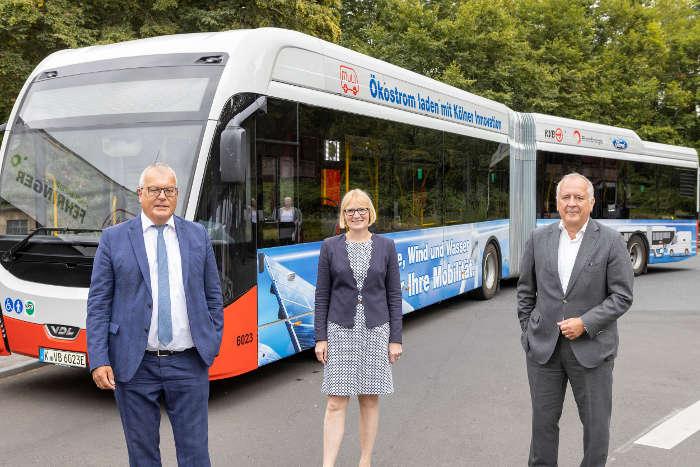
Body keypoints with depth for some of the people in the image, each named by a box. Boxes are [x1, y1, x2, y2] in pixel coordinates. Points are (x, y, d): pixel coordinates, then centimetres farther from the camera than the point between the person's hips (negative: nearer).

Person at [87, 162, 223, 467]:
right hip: (134, 365, -1)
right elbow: (98, 304, 0)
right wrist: (99, 361, -7)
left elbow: (213, 298, 11)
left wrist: (213, 346, 5)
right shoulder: (114, 239, 1)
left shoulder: (198, 236, 7)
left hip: (189, 363, 1)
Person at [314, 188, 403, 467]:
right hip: (340, 331, -1)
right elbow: (322, 295, 2)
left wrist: (396, 339, -1)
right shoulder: (330, 247, 1)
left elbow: (394, 295, 3)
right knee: (336, 403, -4)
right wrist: (320, 338, -3)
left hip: (375, 331, 1)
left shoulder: (386, 246, 2)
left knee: (370, 400, 9)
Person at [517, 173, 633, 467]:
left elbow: (622, 296, -6)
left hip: (592, 349, -2)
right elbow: (525, 290, 11)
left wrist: (585, 323, -15)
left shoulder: (611, 241, -4)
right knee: (543, 420, 13)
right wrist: (528, 331, 6)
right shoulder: (539, 239, 4)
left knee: (596, 425, 9)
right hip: (543, 348, 2)